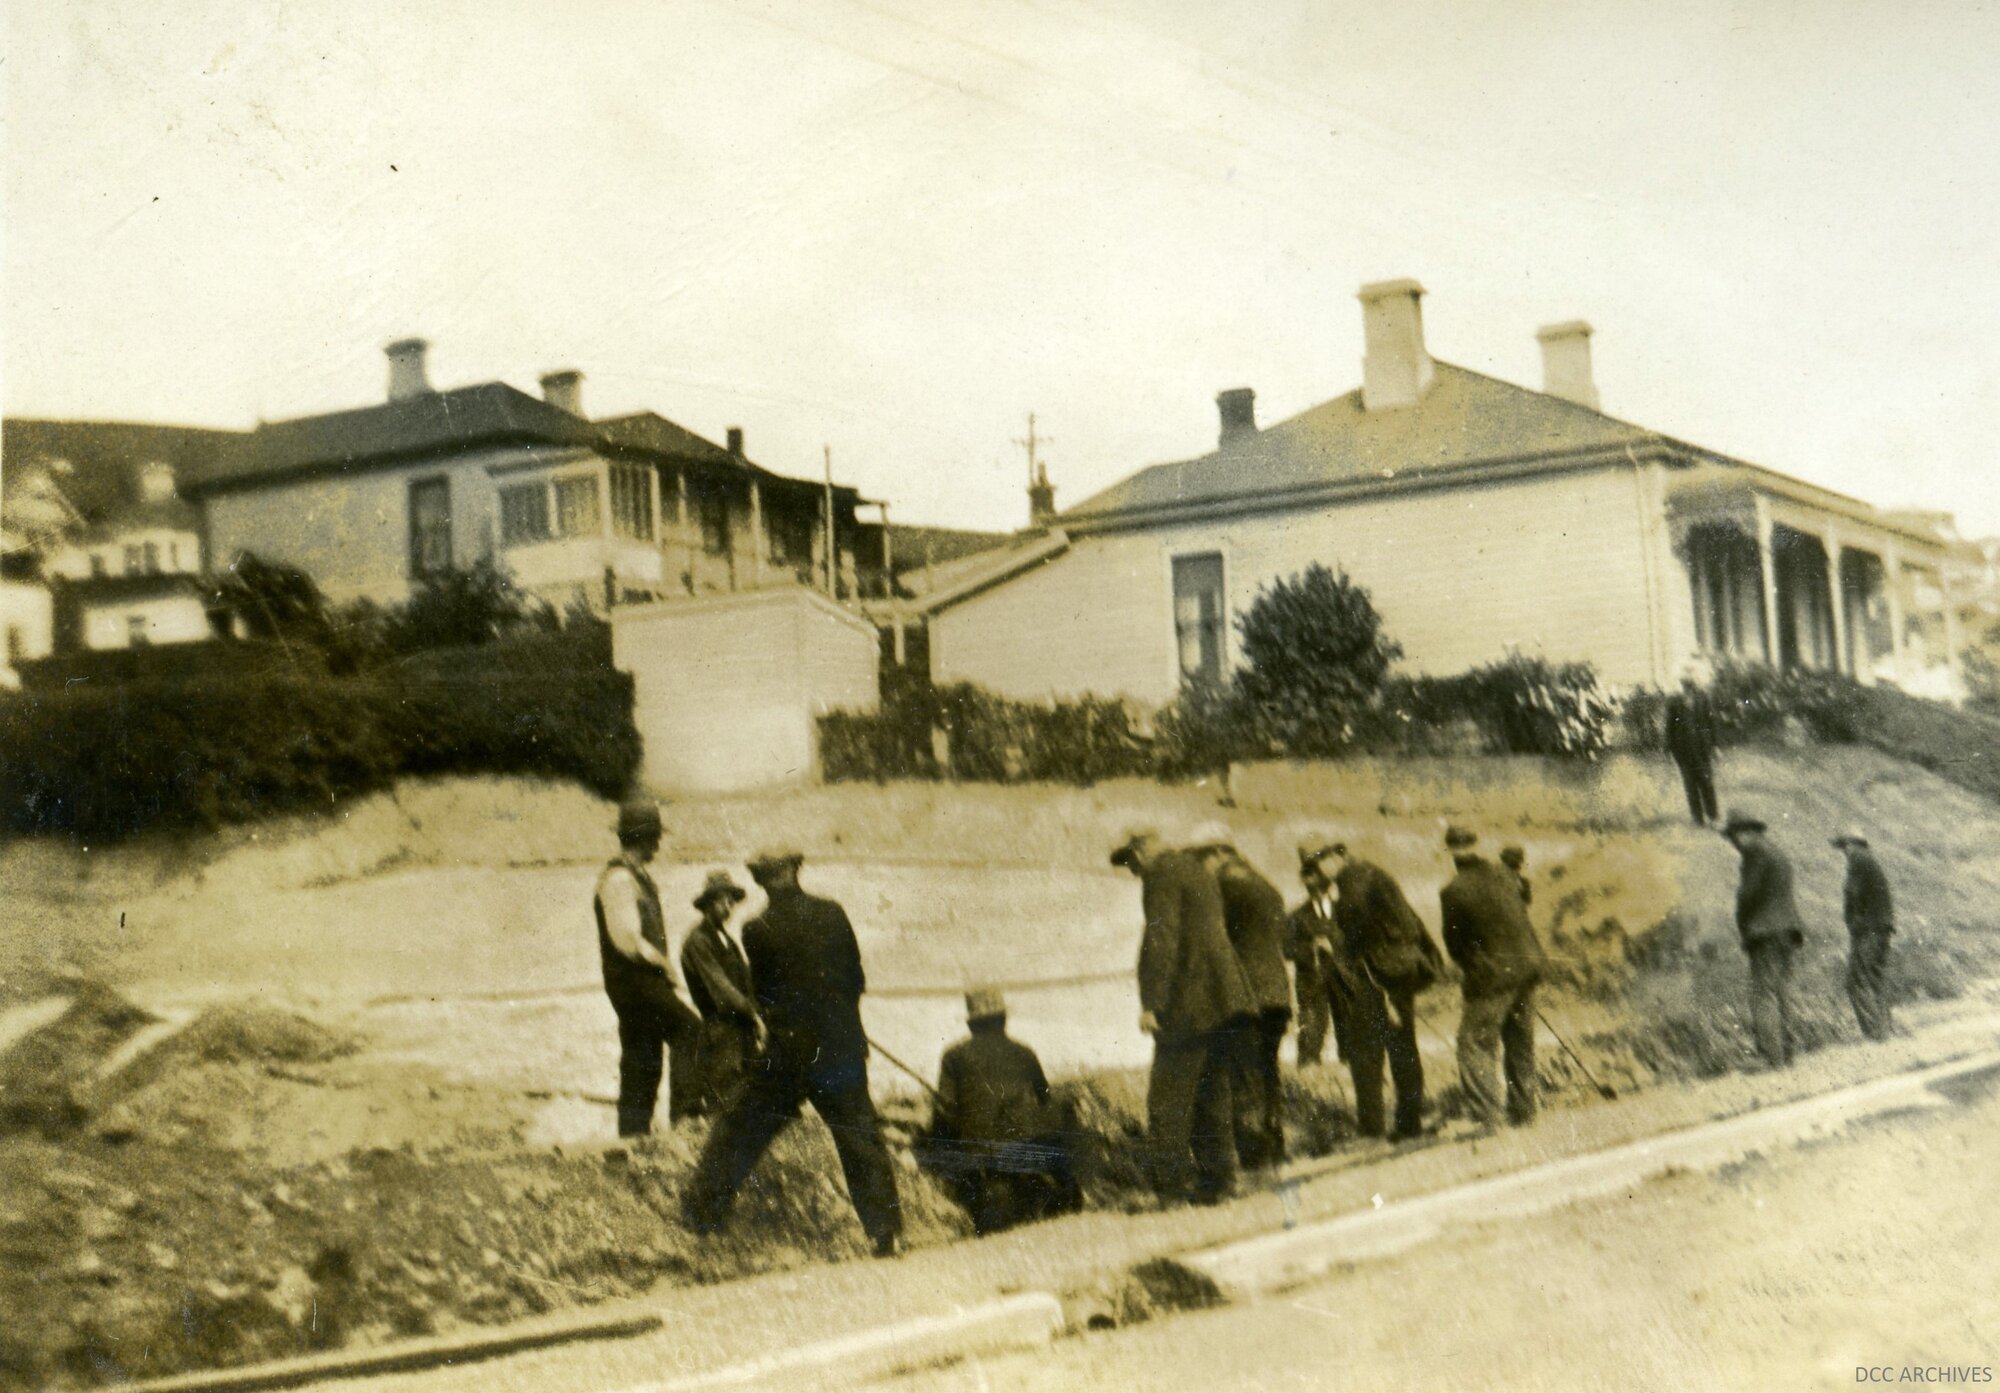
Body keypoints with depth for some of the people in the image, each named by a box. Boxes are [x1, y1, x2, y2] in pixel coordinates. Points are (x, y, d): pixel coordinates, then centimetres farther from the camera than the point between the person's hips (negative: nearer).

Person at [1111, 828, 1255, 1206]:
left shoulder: (1161, 876, -9)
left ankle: (1172, 1182, -5)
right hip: (1220, 1000, 9)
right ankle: (1216, 1180, 16)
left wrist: (1150, 1002, -19)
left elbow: (1160, 938, -18)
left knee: (1168, 1097, -5)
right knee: (1212, 1094, 13)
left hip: (1187, 1004, -9)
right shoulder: (1197, 869, 19)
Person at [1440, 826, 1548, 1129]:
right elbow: (1521, 915, 10)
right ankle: (1523, 1115, 26)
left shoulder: (1454, 891, -16)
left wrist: (1470, 968, 11)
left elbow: (1454, 943, -7)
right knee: (1520, 1047, 17)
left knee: (1475, 1047, 0)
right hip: (1527, 966, 7)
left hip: (1491, 978, -7)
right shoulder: (1501, 875, 2)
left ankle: (1486, 1120, -7)